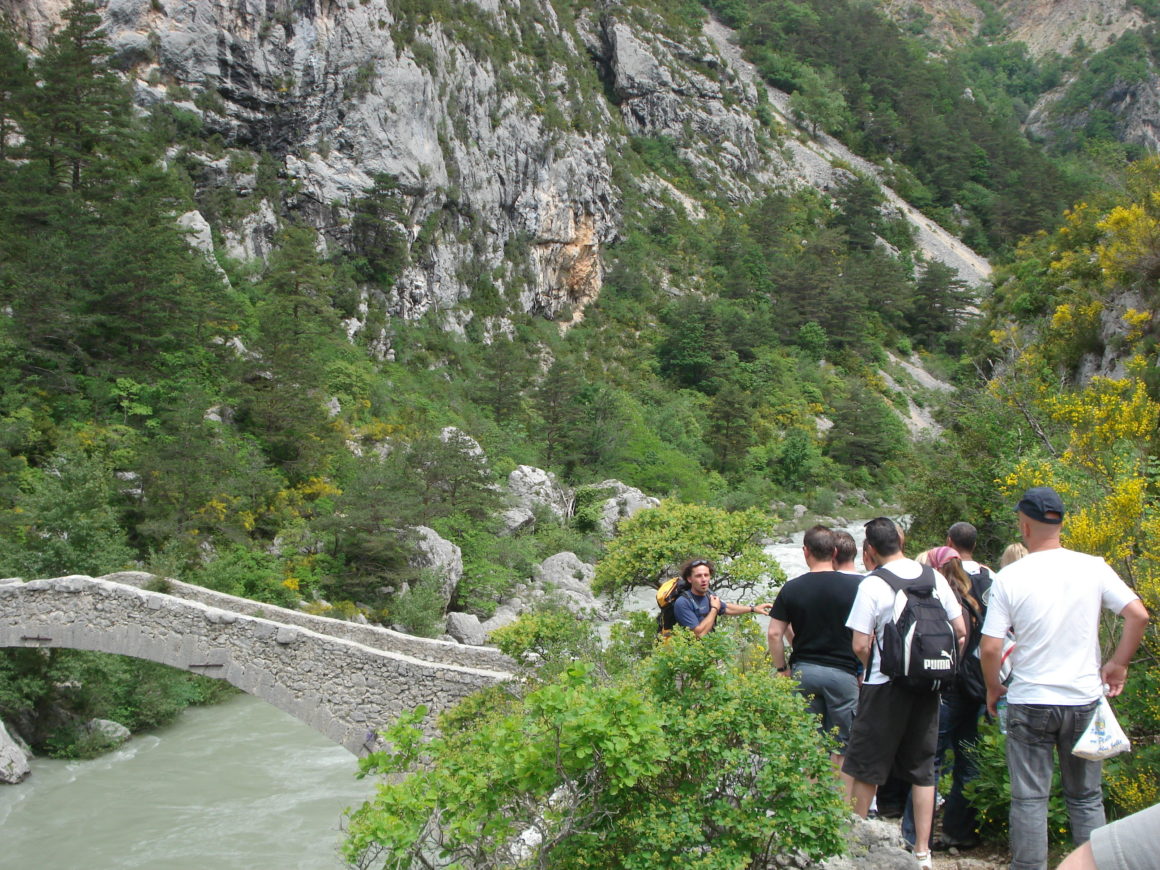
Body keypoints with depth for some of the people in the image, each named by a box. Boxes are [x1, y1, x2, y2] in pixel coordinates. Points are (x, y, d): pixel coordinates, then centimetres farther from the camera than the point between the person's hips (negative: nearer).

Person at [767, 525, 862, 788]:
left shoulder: (792, 588, 0)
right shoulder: (855, 586, -6)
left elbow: (774, 633, -1)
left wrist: (782, 668, 9)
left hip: (802, 670, 2)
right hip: (842, 672, -2)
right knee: (843, 749, 5)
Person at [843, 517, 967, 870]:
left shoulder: (872, 584, -13)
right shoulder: (935, 577, 2)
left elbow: (860, 646, -15)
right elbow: (960, 632, 6)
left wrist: (871, 669, 5)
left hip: (886, 685, -5)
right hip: (927, 686, 5)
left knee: (866, 766, 9)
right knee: (922, 769, 13)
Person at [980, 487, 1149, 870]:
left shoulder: (1010, 577, -9)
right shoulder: (1093, 568, -4)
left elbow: (990, 647, -10)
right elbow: (1138, 615, -6)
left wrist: (993, 689, 6)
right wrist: (1118, 664, 5)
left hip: (1029, 702, -2)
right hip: (1084, 700, 3)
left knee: (1029, 799, 5)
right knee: (1086, 797, 15)